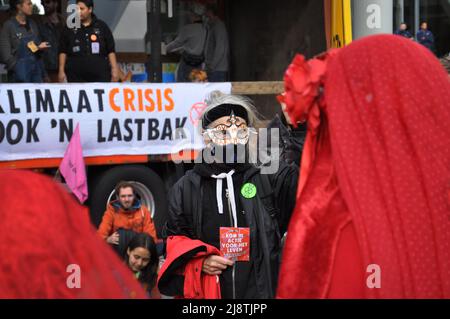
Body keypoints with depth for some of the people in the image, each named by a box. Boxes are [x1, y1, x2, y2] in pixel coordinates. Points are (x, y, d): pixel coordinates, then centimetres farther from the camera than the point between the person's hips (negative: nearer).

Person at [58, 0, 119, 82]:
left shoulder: (101, 26, 8)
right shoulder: (70, 28, 8)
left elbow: (111, 51, 7)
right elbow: (63, 52, 9)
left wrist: (114, 69, 0)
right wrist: (61, 70, 2)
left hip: (100, 74, 0)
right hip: (76, 75, 0)